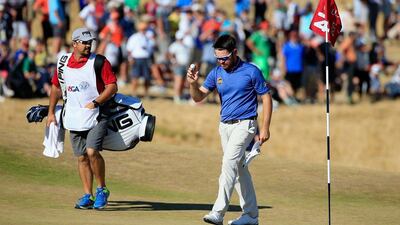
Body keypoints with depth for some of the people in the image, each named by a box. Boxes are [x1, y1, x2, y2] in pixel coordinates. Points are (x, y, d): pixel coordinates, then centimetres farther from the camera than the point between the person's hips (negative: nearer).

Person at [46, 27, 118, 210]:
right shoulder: (63, 62, 6)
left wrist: (95, 102, -20)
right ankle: (88, 196, 13)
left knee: (92, 151, -20)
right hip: (74, 118, 5)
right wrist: (51, 112, 15)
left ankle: (102, 189, -3)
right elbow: (56, 87, 18)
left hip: (97, 116, -5)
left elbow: (112, 86, -11)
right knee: (81, 157, 6)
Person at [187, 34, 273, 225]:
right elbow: (198, 97, 3)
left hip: (244, 124, -7)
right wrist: (193, 83, -20)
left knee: (229, 163, -19)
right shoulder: (216, 73, 5)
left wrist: (265, 128, -10)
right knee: (239, 169, 12)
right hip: (225, 126, 7)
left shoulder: (251, 72, -9)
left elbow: (266, 97, -5)